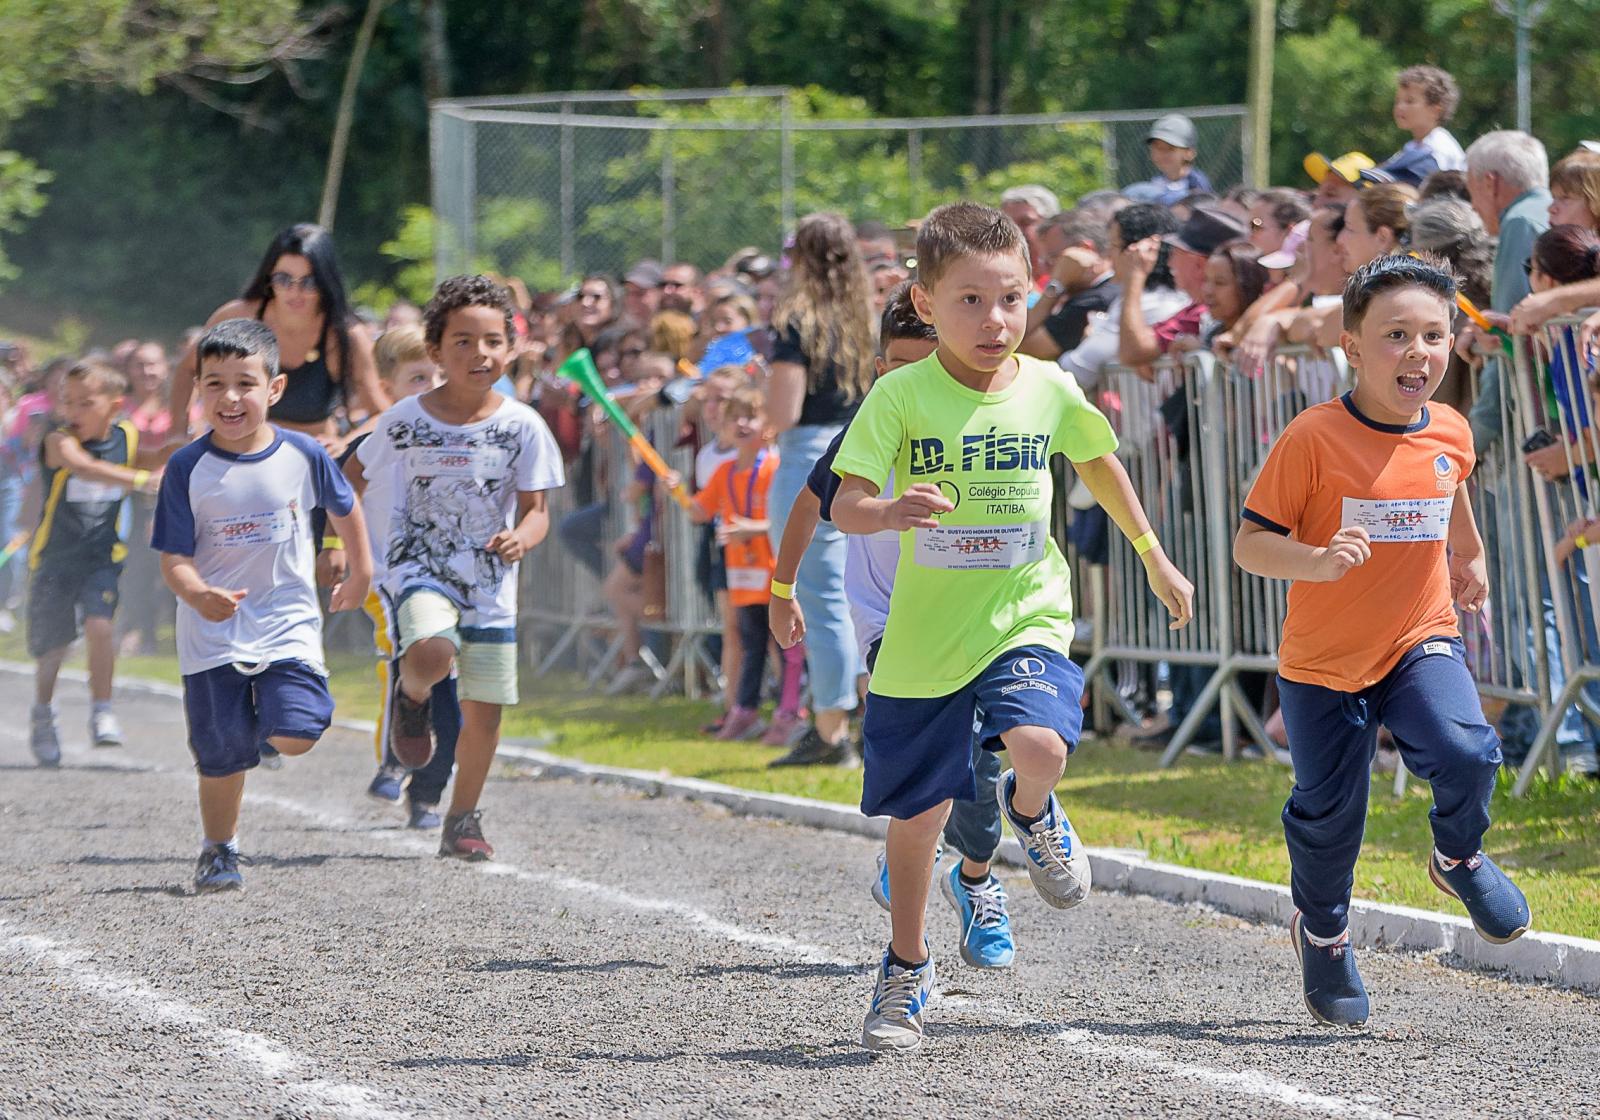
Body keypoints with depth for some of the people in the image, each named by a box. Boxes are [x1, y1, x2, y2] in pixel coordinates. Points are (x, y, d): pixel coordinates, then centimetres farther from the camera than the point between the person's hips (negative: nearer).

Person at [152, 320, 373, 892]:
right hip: (212, 636, 0)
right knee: (222, 758, 3)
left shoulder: (302, 455, -6)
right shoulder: (188, 469, -9)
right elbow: (174, 558, -10)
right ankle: (218, 850, 28)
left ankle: (265, 715, 18)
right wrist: (197, 593, -31)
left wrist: (361, 574, 24)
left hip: (288, 625, 0)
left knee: (297, 737, -18)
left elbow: (344, 509, 15)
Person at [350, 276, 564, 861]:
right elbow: (353, 478, 11)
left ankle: (464, 818, 26)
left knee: (484, 710, 6)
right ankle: (411, 694, 5)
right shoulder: (404, 421, -5)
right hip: (419, 567, -2)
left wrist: (522, 538, -24)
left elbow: (536, 510, -2)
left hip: (490, 578, 2)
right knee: (432, 654, -32)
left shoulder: (521, 426, -4)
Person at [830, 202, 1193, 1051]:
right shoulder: (901, 397, -11)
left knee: (1040, 744, -29)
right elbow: (844, 505, -17)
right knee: (916, 812, 10)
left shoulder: (1048, 390, -4)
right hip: (923, 635, 0)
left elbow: (1098, 463, 16)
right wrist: (890, 512, -39)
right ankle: (906, 968, 33)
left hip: (1025, 620, 0)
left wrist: (1156, 561, 23)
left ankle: (1030, 810, 9)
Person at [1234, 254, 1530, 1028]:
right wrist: (1314, 561, -35)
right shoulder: (1314, 438, -20)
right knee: (1328, 812, 8)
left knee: (1465, 752, -23)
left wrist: (1470, 559, 31)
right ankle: (1321, 929, 38)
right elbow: (1249, 544, -19)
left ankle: (1459, 858, 9)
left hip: (1420, 642, 2)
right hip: (1322, 662, -2)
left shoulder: (1450, 433, -5)